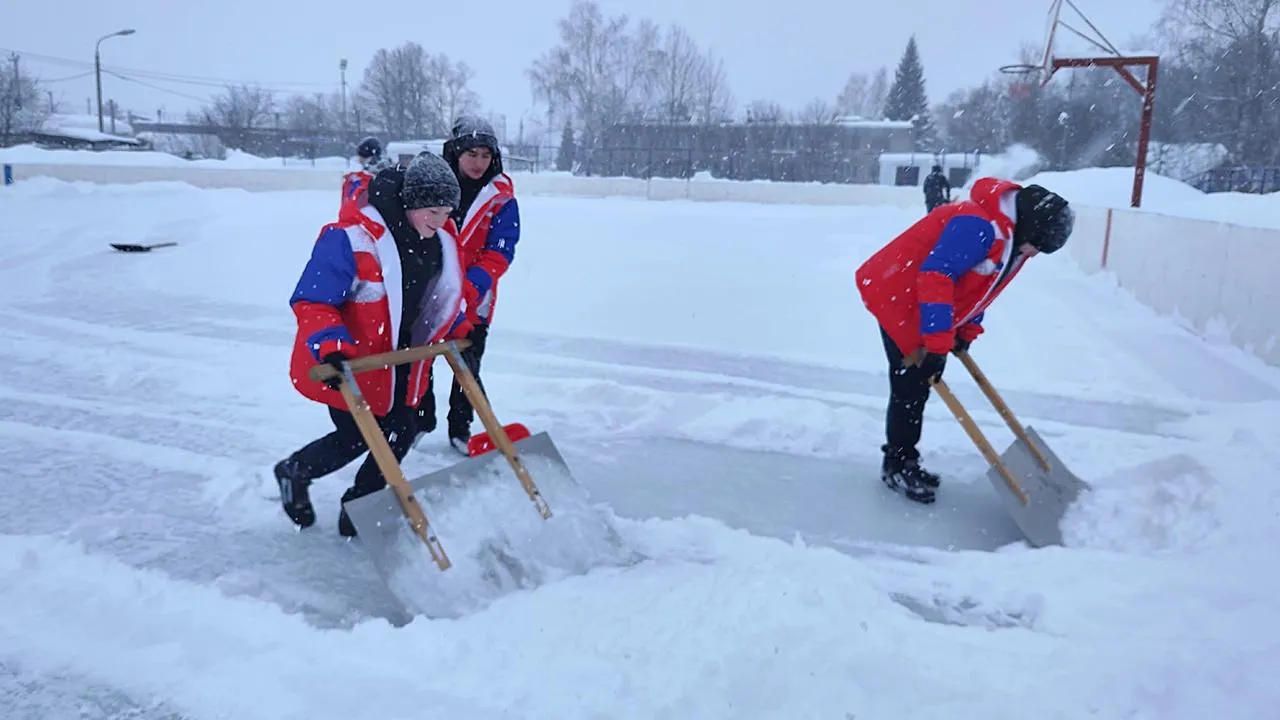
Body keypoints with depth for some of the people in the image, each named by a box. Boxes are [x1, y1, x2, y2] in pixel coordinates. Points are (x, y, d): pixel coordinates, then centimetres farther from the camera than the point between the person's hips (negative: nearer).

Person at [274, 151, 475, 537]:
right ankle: (295, 471, 36)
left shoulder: (440, 243, -1)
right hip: (348, 363, -7)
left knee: (401, 433, 7)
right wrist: (329, 344, -36)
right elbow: (311, 300, -24)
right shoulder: (351, 237, -27)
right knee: (355, 438, 4)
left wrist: (458, 329, 4)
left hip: (401, 360, 7)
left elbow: (442, 297, 15)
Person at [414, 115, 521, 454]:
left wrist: (472, 286, -25)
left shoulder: (501, 197, -7)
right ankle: (419, 421, 32)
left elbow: (500, 252, -11)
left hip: (473, 300, -1)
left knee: (468, 366, 6)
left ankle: (460, 428, 24)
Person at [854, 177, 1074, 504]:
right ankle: (896, 465, 9)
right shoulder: (978, 225, -29)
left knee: (922, 383, 13)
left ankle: (905, 461, 26)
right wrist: (937, 342, -32)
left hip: (925, 308, 10)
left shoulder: (1014, 237, 4)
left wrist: (968, 330, 11)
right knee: (910, 385, -6)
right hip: (896, 298, -10)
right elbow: (935, 276, -34)